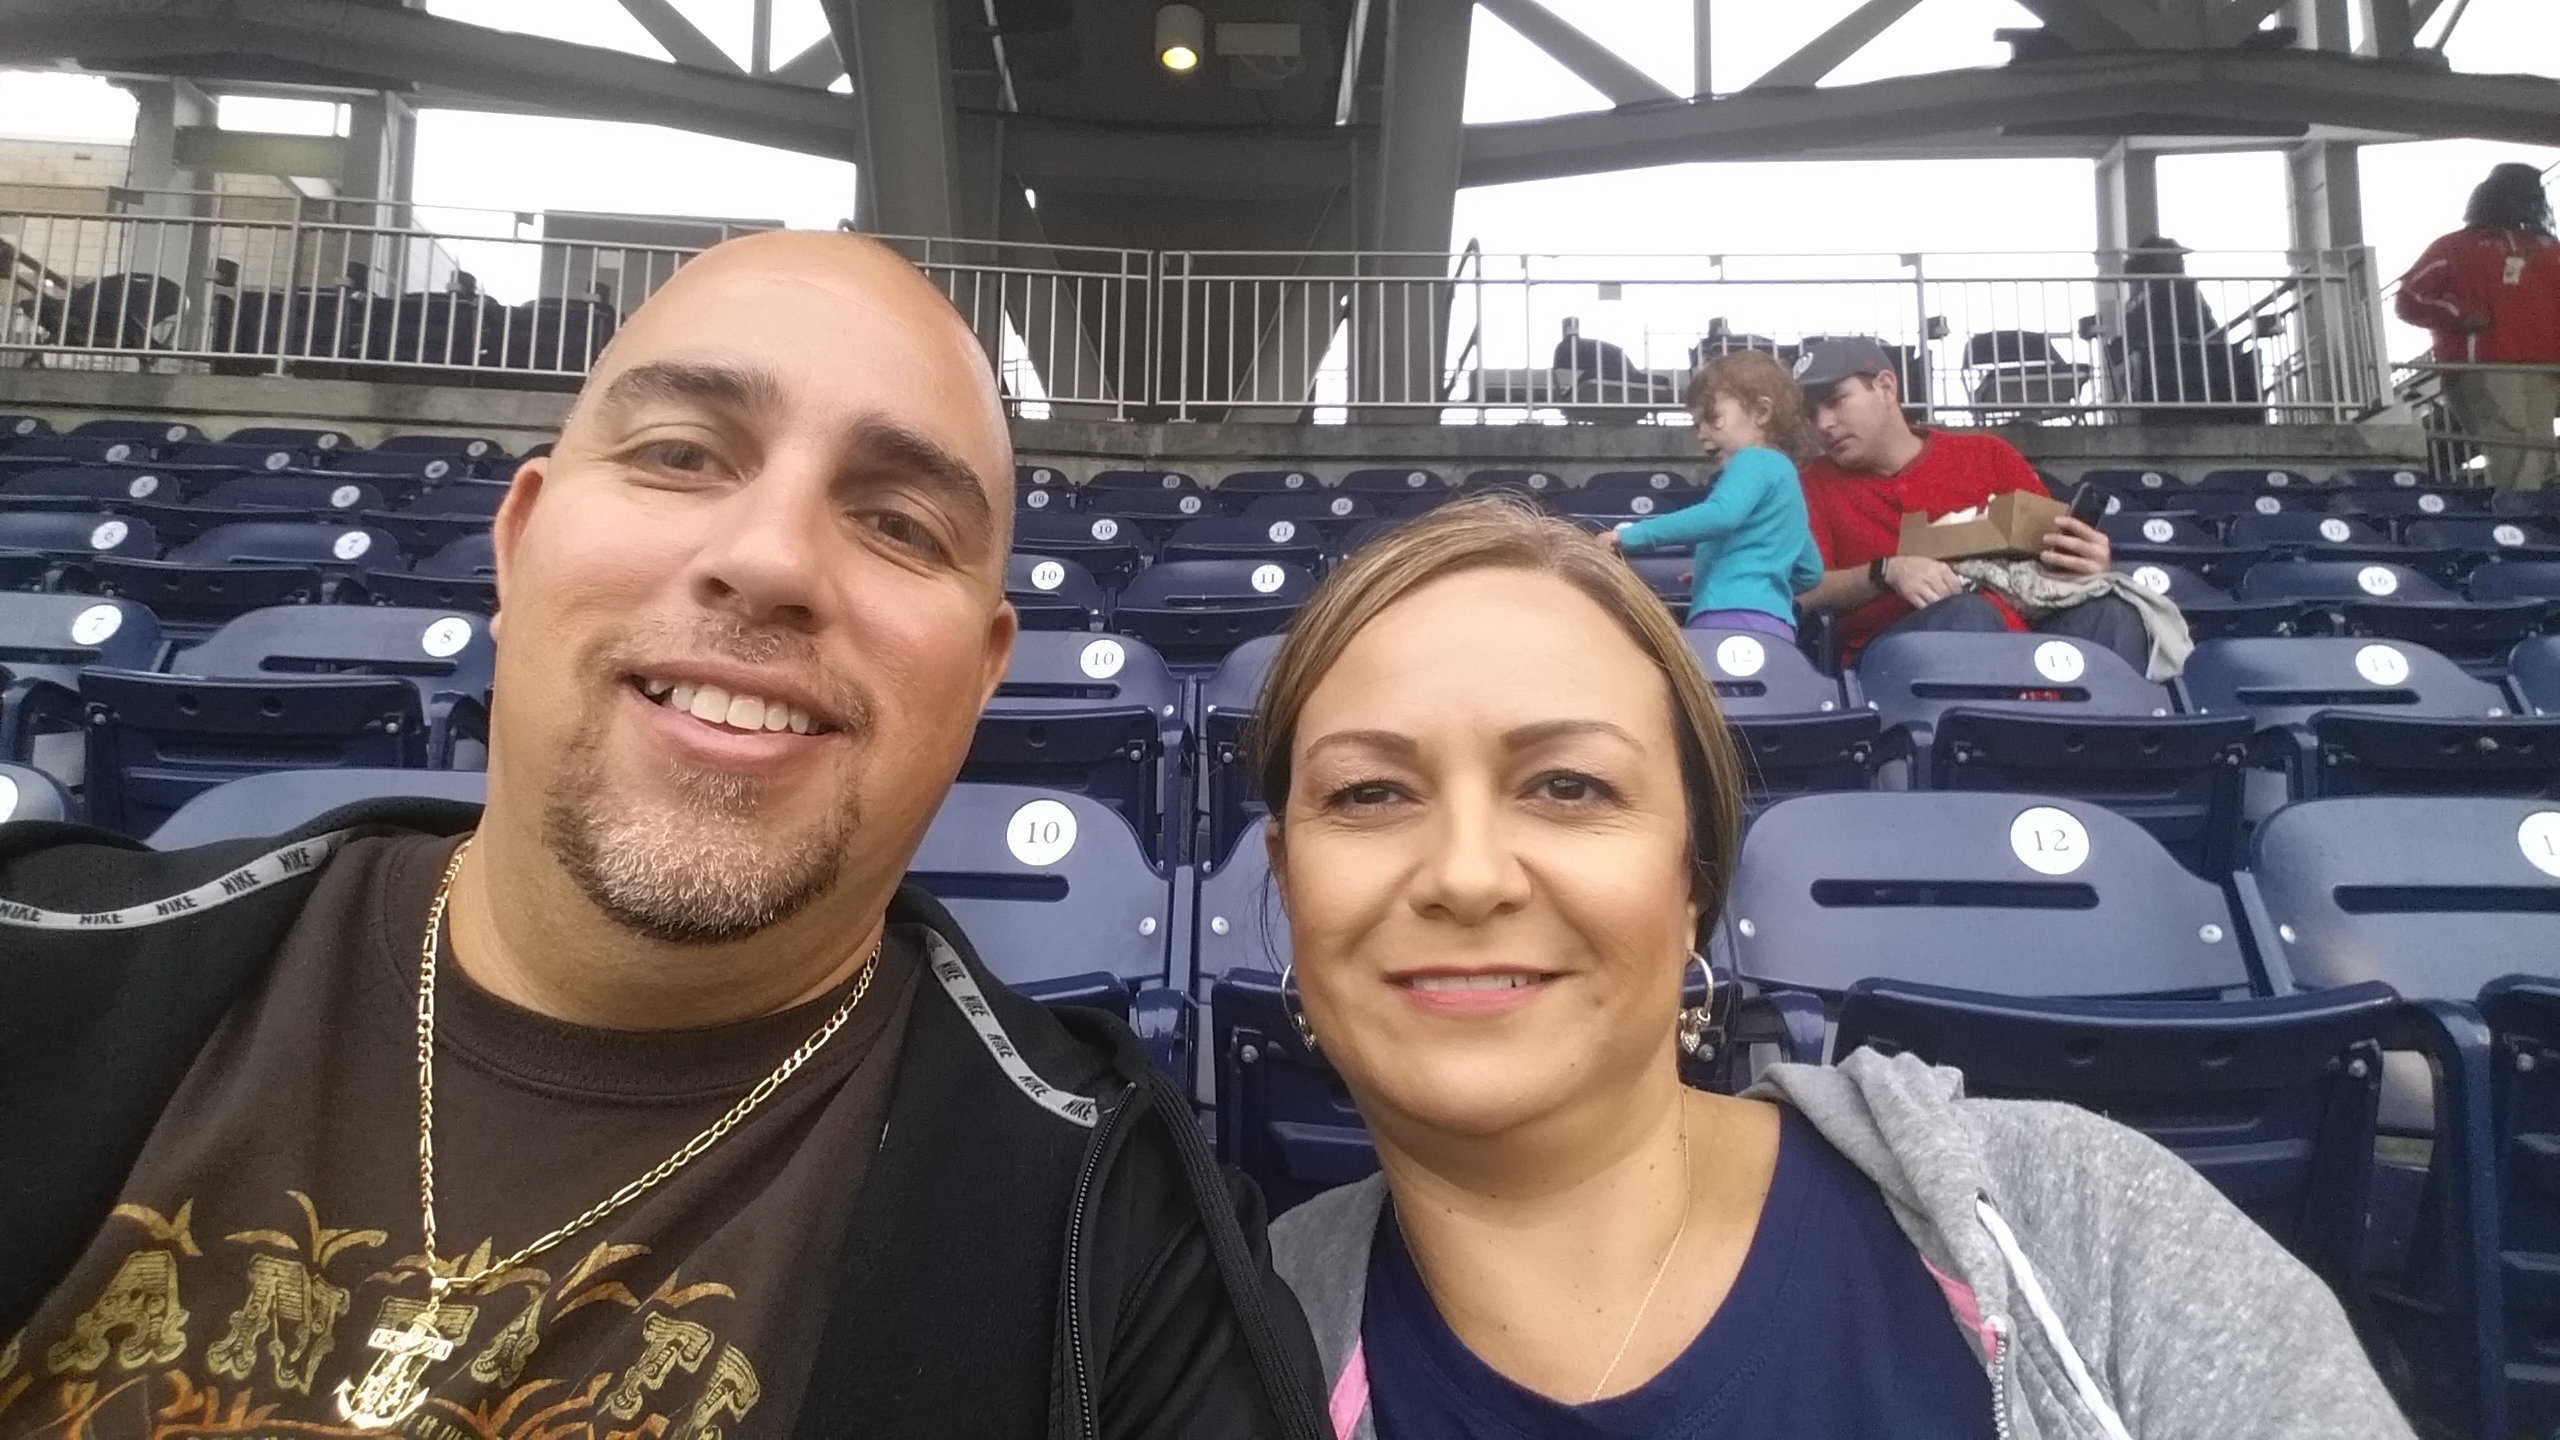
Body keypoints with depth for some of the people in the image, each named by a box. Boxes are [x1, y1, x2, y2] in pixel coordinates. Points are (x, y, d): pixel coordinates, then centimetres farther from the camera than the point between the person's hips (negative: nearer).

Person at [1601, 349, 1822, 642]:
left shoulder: (1755, 461, 0)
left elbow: (1720, 516, -21)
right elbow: (1810, 571, 35)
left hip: (1737, 618, -10)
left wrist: (1631, 535, -20)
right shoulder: (1781, 472, 29)